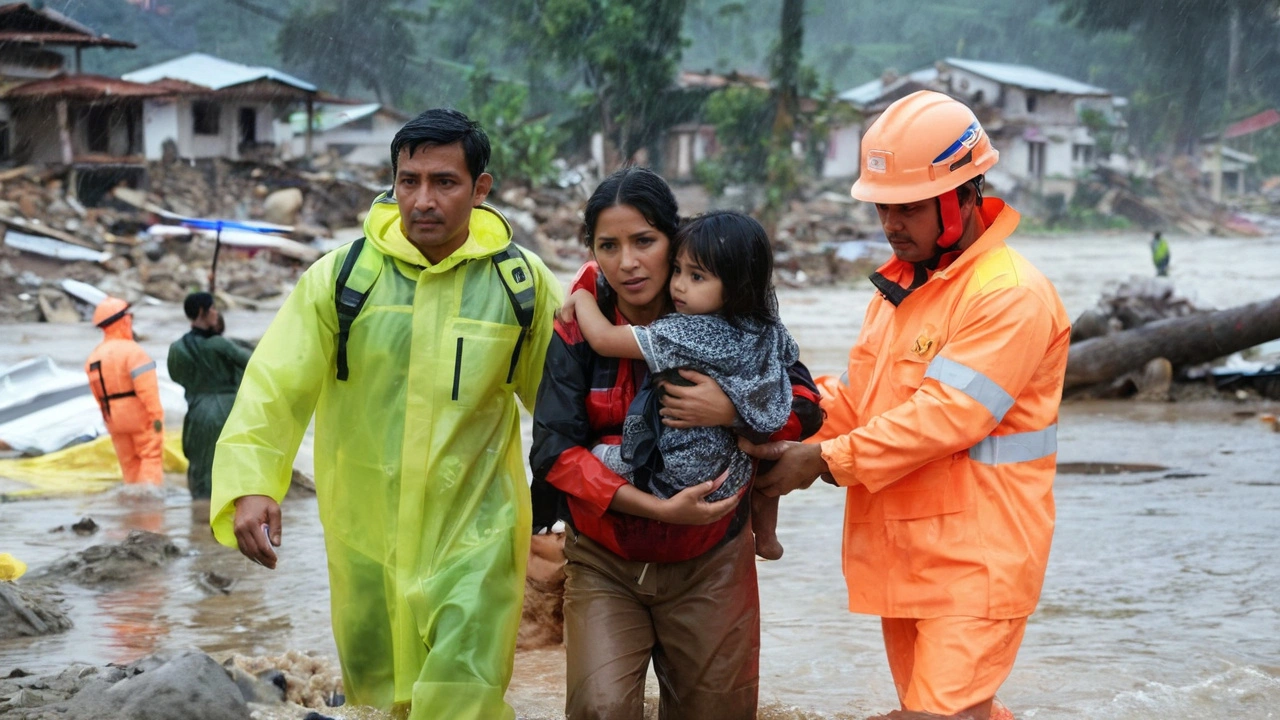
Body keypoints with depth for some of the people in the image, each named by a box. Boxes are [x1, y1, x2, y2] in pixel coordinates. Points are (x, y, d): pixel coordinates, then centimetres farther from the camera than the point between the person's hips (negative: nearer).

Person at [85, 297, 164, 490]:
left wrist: (108, 413, 18)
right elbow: (146, 387, -21)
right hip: (140, 415, -7)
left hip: (114, 418, 7)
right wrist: (156, 415, -20)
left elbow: (98, 394, 11)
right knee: (151, 455, -2)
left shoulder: (93, 357, 8)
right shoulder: (132, 351, -16)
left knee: (129, 463, 14)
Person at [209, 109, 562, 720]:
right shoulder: (340, 277, -6)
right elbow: (275, 384, -10)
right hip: (366, 531, 2)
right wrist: (249, 484, -24)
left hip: (474, 533, -1)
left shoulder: (523, 283, -3)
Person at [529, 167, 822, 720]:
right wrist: (660, 509, -24)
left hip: (709, 565, 1)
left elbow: (805, 407, -5)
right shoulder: (580, 326, -8)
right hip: (604, 563, -1)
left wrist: (733, 411, -26)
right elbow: (554, 450, -14)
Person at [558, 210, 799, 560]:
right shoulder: (770, 331, -6)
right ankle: (765, 537, 51)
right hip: (736, 480, 7)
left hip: (674, 480, -7)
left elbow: (603, 339, -23)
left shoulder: (687, 334, -26)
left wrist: (581, 297, -4)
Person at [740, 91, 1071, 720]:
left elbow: (944, 416, -22)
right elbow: (854, 396, 14)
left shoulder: (1009, 295, -16)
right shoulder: (901, 283, 15)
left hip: (974, 565, -9)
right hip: (902, 555, 9)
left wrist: (826, 460, -18)